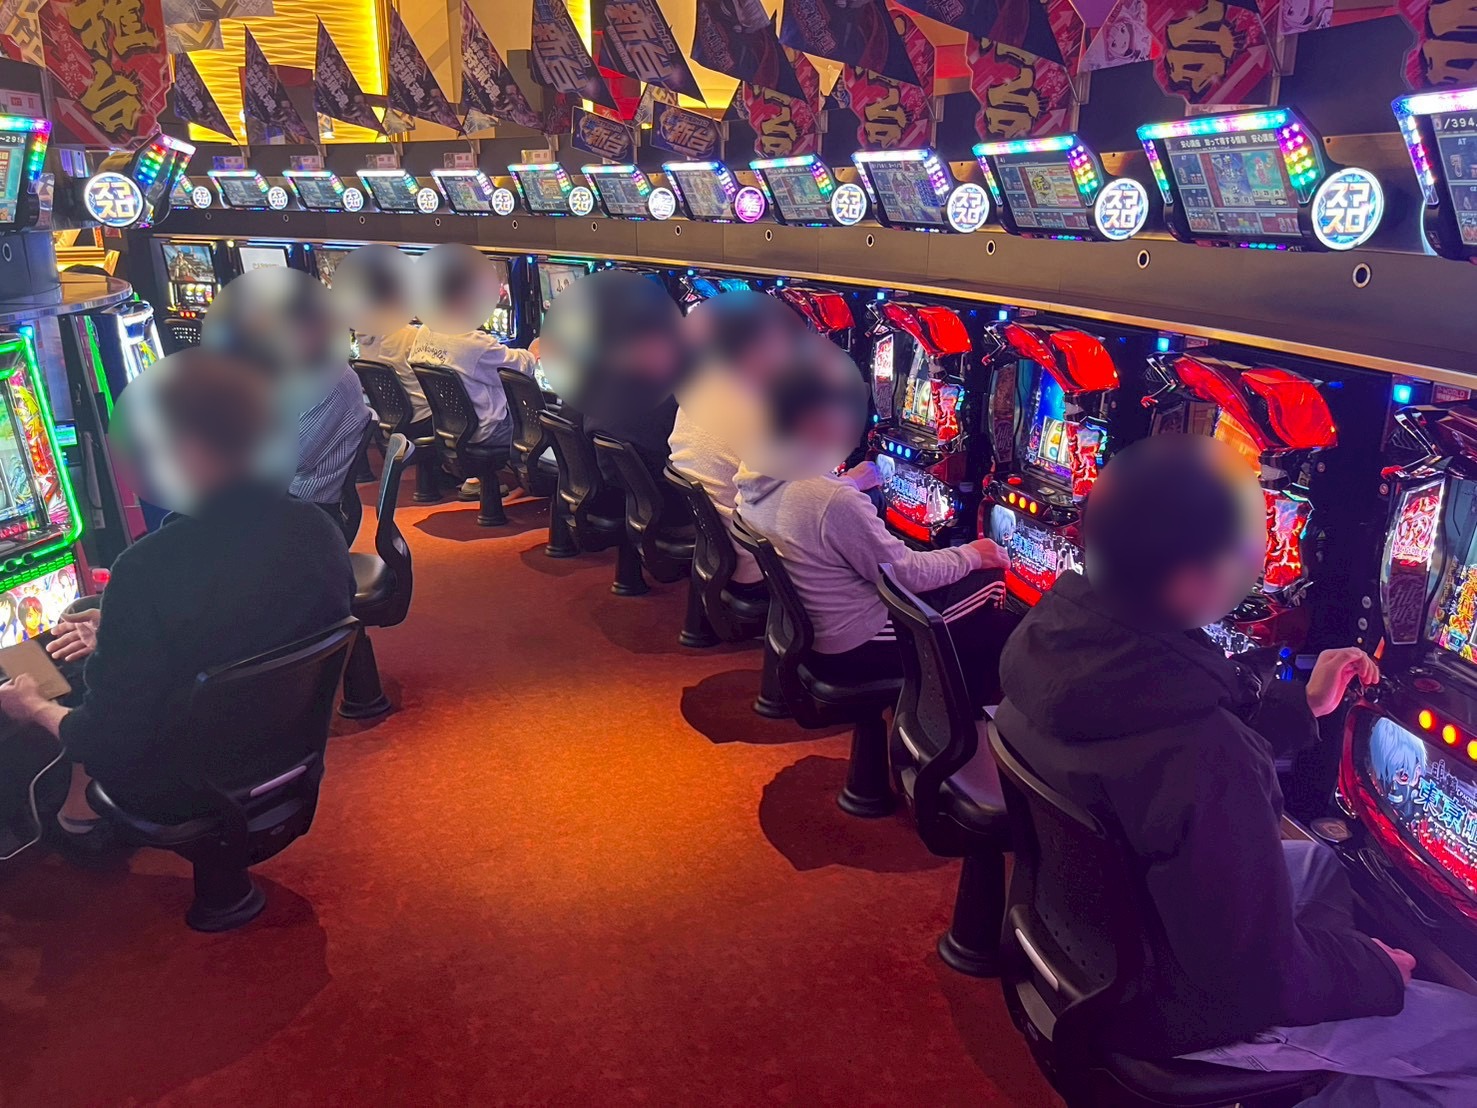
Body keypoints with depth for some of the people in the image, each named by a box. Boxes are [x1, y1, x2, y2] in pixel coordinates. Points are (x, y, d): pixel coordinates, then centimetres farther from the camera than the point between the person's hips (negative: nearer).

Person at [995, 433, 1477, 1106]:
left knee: (1320, 861, 28)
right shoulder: (1196, 754, -38)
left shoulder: (1057, 626, -15)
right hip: (1153, 1007, -7)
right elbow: (1261, 982, -26)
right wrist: (1375, 970, -7)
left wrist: (1300, 705, 5)